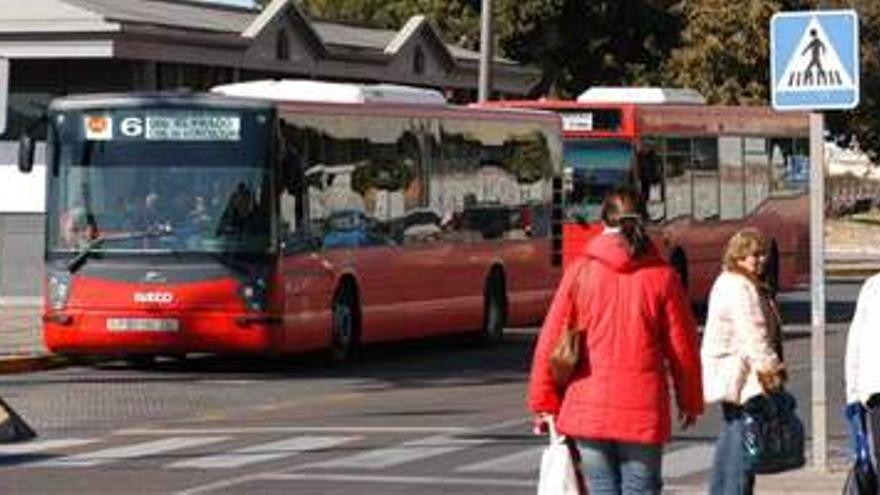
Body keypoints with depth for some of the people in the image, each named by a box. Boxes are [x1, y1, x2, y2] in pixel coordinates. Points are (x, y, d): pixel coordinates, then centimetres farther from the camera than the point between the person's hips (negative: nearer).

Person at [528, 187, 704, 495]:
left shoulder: (580, 273, -1)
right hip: (643, 411, -1)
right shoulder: (662, 276, -1)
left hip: (589, 409, 1)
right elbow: (682, 346, 2)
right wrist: (690, 401, 16)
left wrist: (545, 402, 10)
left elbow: (550, 341, 1)